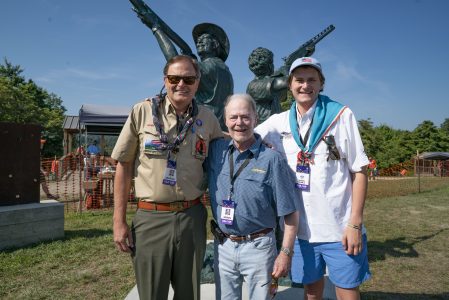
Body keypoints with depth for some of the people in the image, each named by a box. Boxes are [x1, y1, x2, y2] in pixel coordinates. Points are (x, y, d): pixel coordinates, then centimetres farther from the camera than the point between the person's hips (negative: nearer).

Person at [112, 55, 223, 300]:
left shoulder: (207, 118, 3)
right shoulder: (142, 111, -4)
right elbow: (123, 166, -1)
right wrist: (119, 221, -3)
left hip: (192, 218, 2)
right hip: (151, 218, -2)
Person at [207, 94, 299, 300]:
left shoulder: (272, 159, -13)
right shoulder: (215, 150, -2)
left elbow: (290, 213, -9)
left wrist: (286, 252, -10)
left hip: (258, 246, -3)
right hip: (223, 246, 4)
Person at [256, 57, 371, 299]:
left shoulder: (341, 115, -4)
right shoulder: (279, 122, 3)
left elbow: (359, 171, -5)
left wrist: (355, 223, -9)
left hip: (340, 227, -2)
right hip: (301, 227, 3)